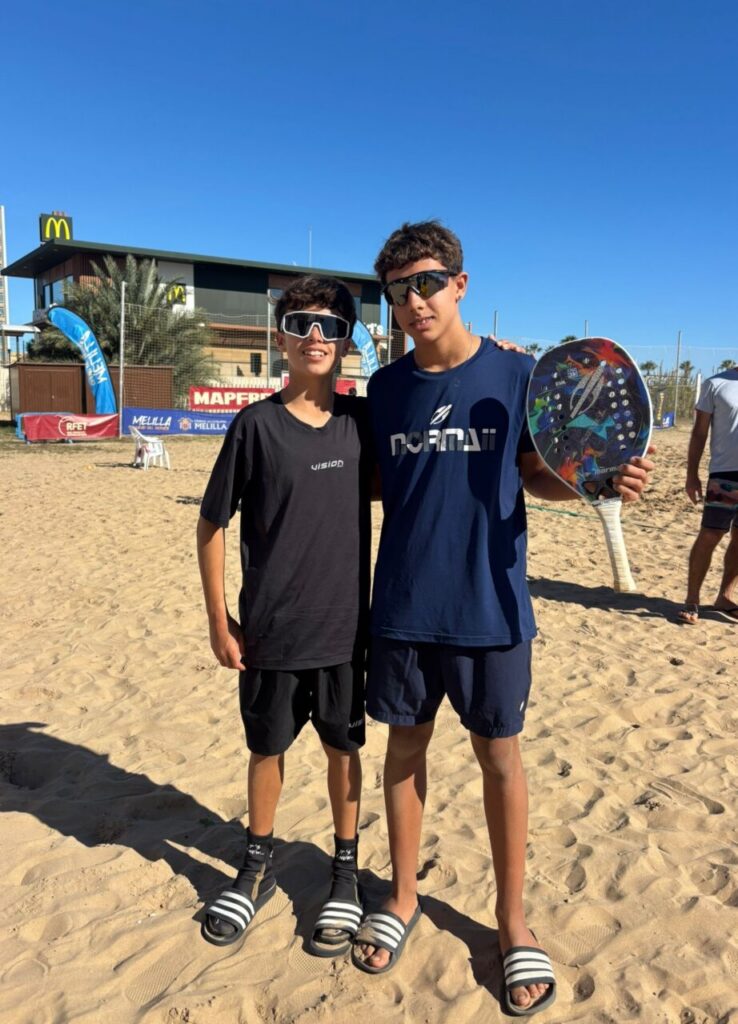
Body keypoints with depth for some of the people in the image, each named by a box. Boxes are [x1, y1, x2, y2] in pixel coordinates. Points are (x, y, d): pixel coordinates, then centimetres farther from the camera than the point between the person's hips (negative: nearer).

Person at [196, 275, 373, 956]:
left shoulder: (361, 420, -2)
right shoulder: (257, 424, -9)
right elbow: (212, 525, -3)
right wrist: (219, 619, -3)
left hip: (343, 626, 2)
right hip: (270, 630, -1)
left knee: (343, 748, 14)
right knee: (268, 748, 15)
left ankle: (346, 872, 34)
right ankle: (257, 867, 38)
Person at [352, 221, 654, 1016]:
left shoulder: (514, 375, -5)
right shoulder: (386, 386, 2)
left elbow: (537, 475, 3)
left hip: (489, 609, -2)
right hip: (403, 608, 3)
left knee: (498, 755, 10)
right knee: (405, 745, 14)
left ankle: (512, 920, 30)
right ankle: (403, 898, 35)